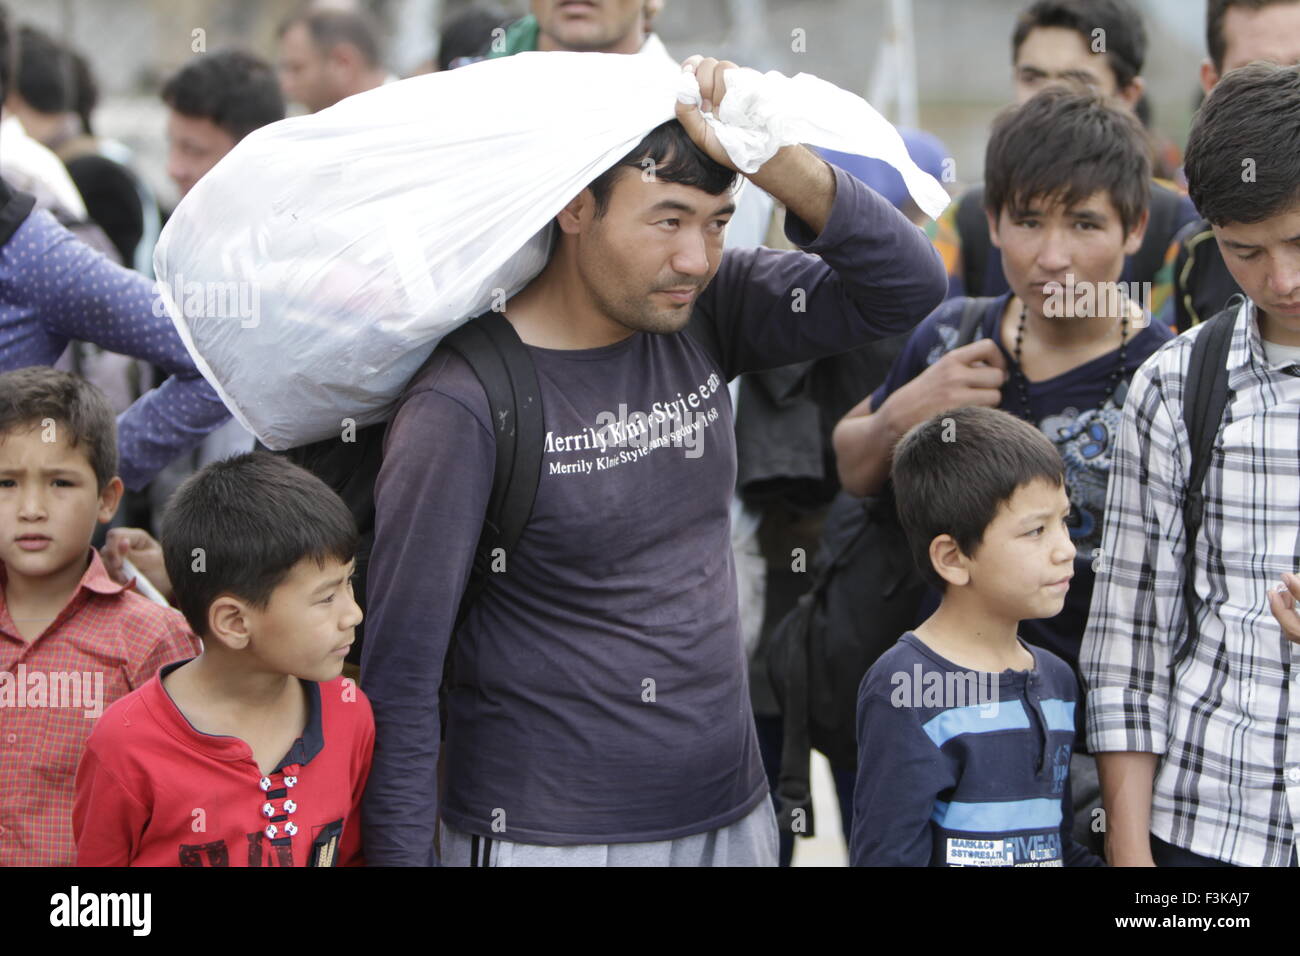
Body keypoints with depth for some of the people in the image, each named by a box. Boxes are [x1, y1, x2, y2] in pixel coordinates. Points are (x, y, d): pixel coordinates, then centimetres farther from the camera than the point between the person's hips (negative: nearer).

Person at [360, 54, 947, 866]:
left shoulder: (704, 313, -1)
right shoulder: (465, 405, -18)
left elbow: (908, 286, -8)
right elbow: (403, 673, -15)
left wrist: (771, 155, -19)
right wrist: (400, 853, -15)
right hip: (546, 836, -6)